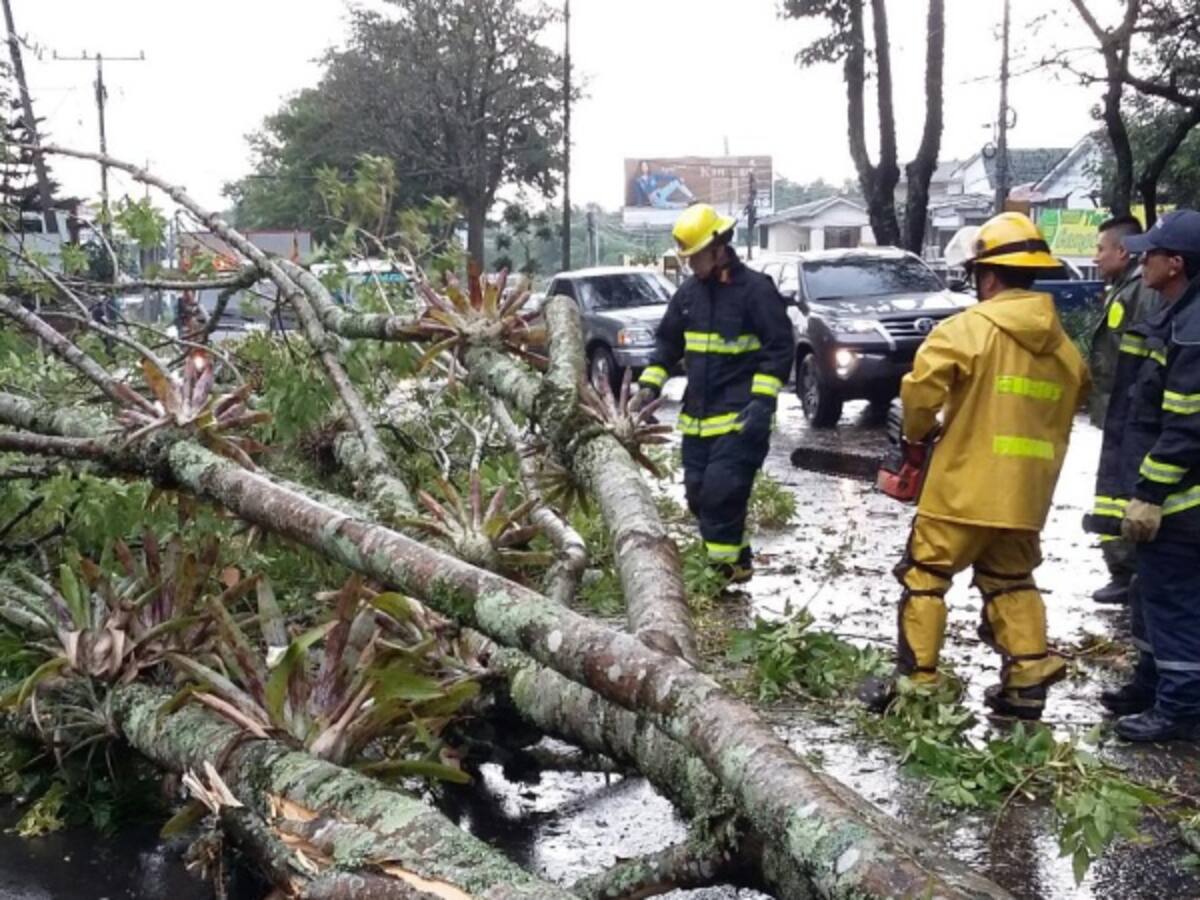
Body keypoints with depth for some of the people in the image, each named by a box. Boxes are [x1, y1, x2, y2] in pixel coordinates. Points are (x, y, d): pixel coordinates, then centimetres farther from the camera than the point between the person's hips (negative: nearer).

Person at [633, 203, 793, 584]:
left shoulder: (755, 288, -9)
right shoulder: (689, 292, 10)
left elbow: (779, 347, -11)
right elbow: (667, 341, 19)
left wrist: (763, 400, -19)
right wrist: (650, 384, 5)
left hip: (739, 417, -7)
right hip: (697, 416, 7)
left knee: (721, 492, -15)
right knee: (699, 494, 8)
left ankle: (722, 567, -5)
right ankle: (735, 560, 22)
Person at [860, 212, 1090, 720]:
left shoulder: (968, 328, -12)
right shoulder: (1062, 345, 8)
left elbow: (920, 391, -17)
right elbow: (1066, 414, 15)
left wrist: (917, 433, 3)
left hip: (964, 485, -6)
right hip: (1026, 491, 6)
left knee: (924, 579, 5)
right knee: (1011, 583, 19)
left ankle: (914, 684, 6)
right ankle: (1027, 683, 15)